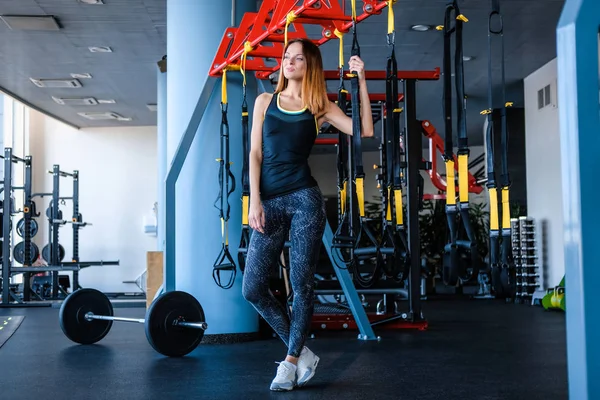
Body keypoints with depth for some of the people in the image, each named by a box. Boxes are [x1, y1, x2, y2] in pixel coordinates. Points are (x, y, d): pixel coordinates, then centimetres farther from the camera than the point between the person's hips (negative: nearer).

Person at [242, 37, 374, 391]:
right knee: (253, 288, -2)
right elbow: (256, 154, 8)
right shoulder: (265, 101, 13)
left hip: (305, 199, -3)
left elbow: (364, 130, -6)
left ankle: (291, 360, 15)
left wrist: (361, 80, -7)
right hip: (270, 202, 3)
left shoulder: (320, 106, 7)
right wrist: (255, 200, -2)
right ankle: (303, 352, 13)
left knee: (301, 283, -2)